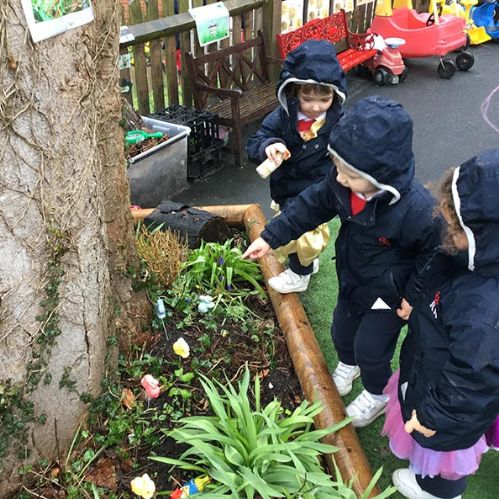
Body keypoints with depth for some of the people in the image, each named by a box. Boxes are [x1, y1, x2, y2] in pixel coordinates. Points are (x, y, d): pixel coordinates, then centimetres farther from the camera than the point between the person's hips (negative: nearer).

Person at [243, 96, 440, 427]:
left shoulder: (416, 209, -39)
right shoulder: (343, 184, -22)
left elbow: (434, 253, -23)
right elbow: (311, 206, -6)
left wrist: (413, 295, -18)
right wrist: (271, 237, -7)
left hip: (388, 293, -6)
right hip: (352, 280, 6)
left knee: (370, 349, 9)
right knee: (341, 331, 26)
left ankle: (378, 395, 42)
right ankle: (347, 366, 61)